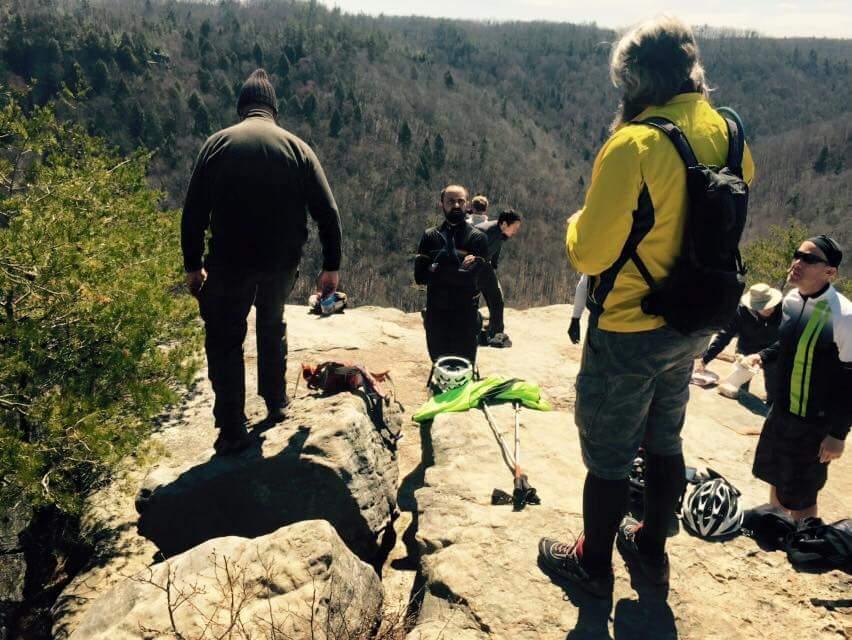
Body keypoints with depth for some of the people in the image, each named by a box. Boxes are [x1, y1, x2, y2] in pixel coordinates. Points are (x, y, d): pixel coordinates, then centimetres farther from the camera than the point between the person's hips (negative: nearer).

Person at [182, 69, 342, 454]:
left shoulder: (218, 143, -1)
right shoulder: (296, 147, 2)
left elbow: (194, 212, -4)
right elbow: (327, 212, -3)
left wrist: (192, 266, 4)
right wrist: (331, 266, 3)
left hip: (230, 261, -2)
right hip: (283, 262, 2)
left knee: (224, 340, 11)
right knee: (272, 327, 25)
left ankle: (232, 430, 11)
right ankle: (276, 405, 33)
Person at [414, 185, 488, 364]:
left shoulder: (477, 238, -5)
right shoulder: (430, 236, 4)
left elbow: (469, 277, -19)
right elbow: (419, 276, -8)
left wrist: (436, 270, -13)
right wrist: (457, 271, -14)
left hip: (465, 316, -3)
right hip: (436, 315, 3)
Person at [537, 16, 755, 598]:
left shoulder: (634, 145, -24)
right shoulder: (730, 135, -1)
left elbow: (589, 253, -21)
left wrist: (579, 222, -1)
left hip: (628, 333, -7)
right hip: (692, 327, 7)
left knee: (608, 453, 11)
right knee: (664, 443, 23)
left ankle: (593, 563, 30)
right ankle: (652, 549, 42)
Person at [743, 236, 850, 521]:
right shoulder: (791, 299, 0)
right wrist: (763, 356, 4)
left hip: (814, 423, -8)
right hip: (781, 411, 8)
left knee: (800, 496, 7)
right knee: (776, 477, 24)